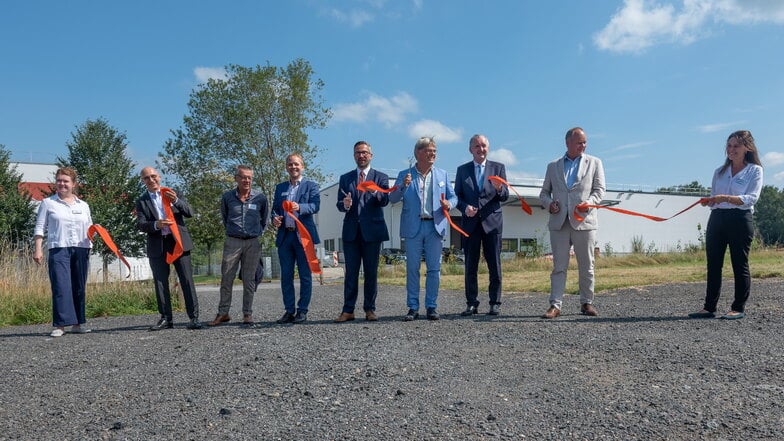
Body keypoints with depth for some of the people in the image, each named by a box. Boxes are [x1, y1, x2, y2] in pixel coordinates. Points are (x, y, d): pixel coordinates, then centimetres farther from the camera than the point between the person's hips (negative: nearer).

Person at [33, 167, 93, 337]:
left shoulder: (83, 205, 14)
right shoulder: (47, 203, 7)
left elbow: (89, 228, 19)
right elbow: (40, 228, 4)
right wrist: (38, 249, -5)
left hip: (81, 250, 3)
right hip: (59, 249, -3)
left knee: (79, 287, 5)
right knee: (61, 287, -11)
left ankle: (77, 324, 12)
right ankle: (60, 325, -9)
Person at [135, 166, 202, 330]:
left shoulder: (173, 193, 12)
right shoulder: (141, 201, 11)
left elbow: (189, 212, 3)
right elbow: (140, 224, -2)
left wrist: (176, 200, -15)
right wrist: (156, 224, -22)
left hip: (178, 241, -1)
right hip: (157, 245, 1)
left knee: (187, 280, -6)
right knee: (160, 282, 3)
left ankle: (194, 317, -5)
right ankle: (166, 318, 12)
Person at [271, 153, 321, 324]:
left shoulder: (311, 186, 4)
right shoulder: (280, 187, 18)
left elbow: (315, 206, -11)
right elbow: (274, 208, 15)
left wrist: (299, 207, -30)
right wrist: (274, 219, -7)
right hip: (284, 236, 4)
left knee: (305, 275, 0)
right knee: (286, 276, 6)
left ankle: (302, 311, 7)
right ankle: (289, 311, 14)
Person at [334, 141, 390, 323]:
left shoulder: (381, 177, 7)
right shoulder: (345, 178, 14)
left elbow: (385, 201, -8)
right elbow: (339, 204, 7)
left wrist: (374, 192, -28)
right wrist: (345, 204, -17)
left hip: (372, 230, -1)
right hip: (351, 231, 2)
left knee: (371, 272, 3)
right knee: (351, 272, 2)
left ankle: (370, 309, 11)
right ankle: (348, 310, 6)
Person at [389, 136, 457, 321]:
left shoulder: (442, 175, 13)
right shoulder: (404, 175, 6)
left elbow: (453, 197, 12)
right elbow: (392, 199, 0)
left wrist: (448, 204, -11)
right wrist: (403, 187, -19)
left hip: (435, 226, 2)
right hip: (413, 227, -1)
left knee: (434, 269, 3)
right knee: (412, 268, 2)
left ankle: (431, 306, 12)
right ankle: (413, 307, 10)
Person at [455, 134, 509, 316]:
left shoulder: (498, 168, 9)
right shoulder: (462, 170, 12)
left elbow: (505, 196, 4)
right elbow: (457, 196, 9)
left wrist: (499, 189, -18)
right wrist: (465, 207, -11)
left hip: (492, 221, -1)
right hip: (470, 222, 1)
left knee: (494, 265, 0)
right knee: (470, 266, 3)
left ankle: (495, 303, 8)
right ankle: (472, 304, 10)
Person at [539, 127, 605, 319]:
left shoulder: (594, 163, 12)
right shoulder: (553, 166, 14)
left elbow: (599, 190, 4)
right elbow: (544, 192, 17)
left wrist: (588, 203, -15)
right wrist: (549, 203, -5)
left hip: (584, 221, 0)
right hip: (559, 222, 1)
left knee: (586, 266, 6)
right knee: (559, 266, -1)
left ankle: (586, 303, 18)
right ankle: (555, 305, 0)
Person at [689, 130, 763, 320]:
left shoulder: (754, 170, 2)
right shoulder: (719, 172, 16)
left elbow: (751, 198, -11)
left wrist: (726, 198, -24)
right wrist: (709, 201, -6)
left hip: (740, 220, -5)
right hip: (717, 219, 5)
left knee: (740, 264, 0)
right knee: (713, 265, 4)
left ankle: (738, 308, 9)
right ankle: (709, 307, 9)